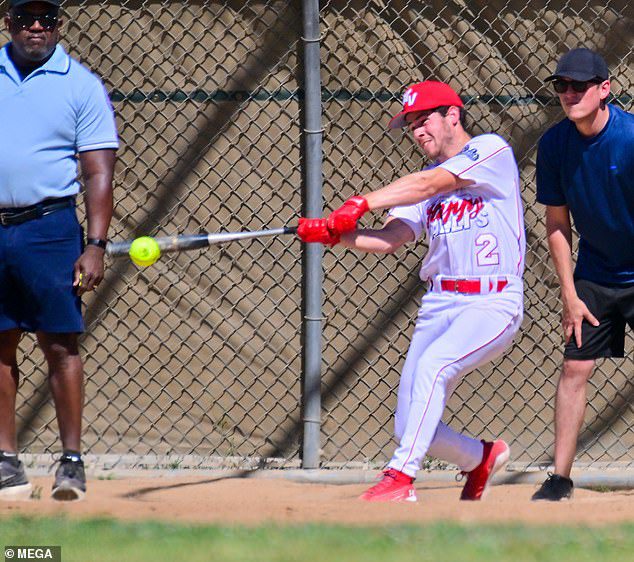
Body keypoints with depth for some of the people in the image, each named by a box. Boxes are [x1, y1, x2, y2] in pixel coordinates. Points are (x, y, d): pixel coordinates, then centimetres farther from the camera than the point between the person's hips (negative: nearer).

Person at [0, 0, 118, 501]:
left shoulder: (81, 85, 1)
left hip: (48, 229, -3)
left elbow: (99, 172, -2)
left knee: (60, 344, -5)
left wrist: (95, 245, -11)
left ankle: (72, 461, -1)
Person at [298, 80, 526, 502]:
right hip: (439, 305, 7)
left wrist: (362, 204, -23)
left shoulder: (492, 151, -2)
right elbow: (389, 239, 4)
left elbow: (431, 184, -16)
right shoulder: (424, 184, 18)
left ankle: (401, 478, -33)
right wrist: (334, 234, -14)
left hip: (493, 304, -7)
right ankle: (482, 457, 28)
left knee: (433, 365, -33)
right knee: (411, 430, -1)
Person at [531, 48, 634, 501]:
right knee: (576, 367, -1)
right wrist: (570, 296, -2)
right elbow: (557, 223, 1)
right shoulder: (555, 144, -8)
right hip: (594, 274, 4)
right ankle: (560, 478, 5)